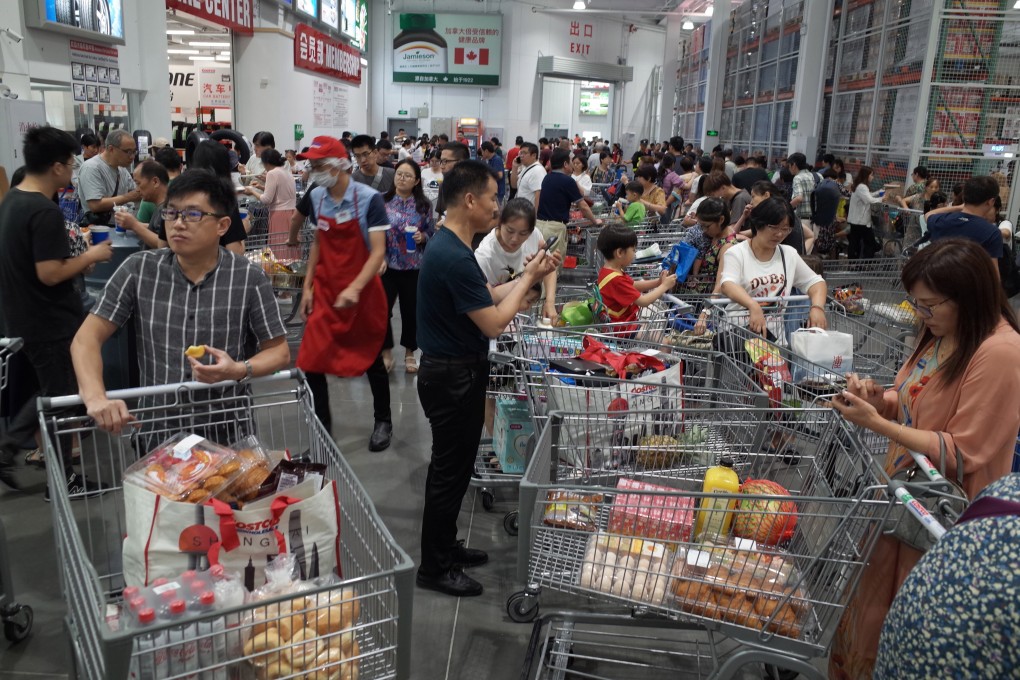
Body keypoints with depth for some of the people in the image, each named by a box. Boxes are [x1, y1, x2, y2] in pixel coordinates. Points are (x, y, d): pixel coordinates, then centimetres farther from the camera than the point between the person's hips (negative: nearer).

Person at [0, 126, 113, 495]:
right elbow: (50, 274, -26)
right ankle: (63, 479, 19)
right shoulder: (45, 212, -23)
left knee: (50, 393, 23)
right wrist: (89, 257, -12)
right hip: (50, 323, -9)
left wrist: (76, 260, 11)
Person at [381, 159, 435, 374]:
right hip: (387, 265, 0)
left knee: (411, 310, 9)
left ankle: (409, 353, 26)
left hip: (414, 267, 0)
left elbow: (432, 234, 6)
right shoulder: (382, 201, -1)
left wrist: (422, 236, -15)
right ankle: (387, 351, 21)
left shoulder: (424, 205, 0)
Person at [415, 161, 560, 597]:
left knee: (454, 464, 20)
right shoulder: (455, 258, -25)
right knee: (450, 470, 3)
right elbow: (494, 323, -23)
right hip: (452, 376, -10)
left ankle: (445, 547, 35)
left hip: (457, 371, 10)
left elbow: (486, 300, 12)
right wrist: (529, 278, -12)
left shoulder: (451, 247, 8)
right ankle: (434, 567, 18)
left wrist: (528, 277, 4)